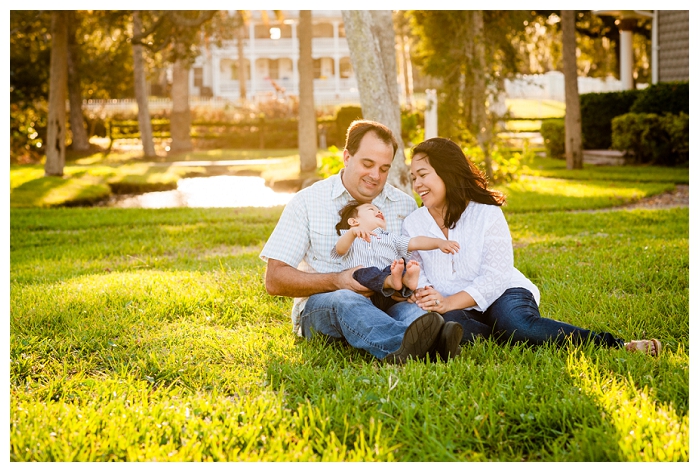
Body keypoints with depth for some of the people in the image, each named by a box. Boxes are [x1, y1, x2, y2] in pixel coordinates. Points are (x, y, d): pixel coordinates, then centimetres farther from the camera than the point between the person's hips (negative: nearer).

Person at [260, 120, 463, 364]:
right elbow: (274, 280, -4)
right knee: (346, 300, -37)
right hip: (319, 305, -2)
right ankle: (401, 344, -66)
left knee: (413, 308, -32)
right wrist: (336, 280, -19)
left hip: (385, 306, 3)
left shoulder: (405, 205, 10)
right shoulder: (306, 202, 1)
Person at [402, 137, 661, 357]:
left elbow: (494, 277, -13)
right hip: (456, 310, 2)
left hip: (503, 294, -2)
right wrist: (422, 293, -27)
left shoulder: (487, 213, -4)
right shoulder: (412, 224, 6)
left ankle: (617, 345, -29)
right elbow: (416, 276, -2)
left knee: (516, 323, -38)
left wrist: (448, 302, -25)